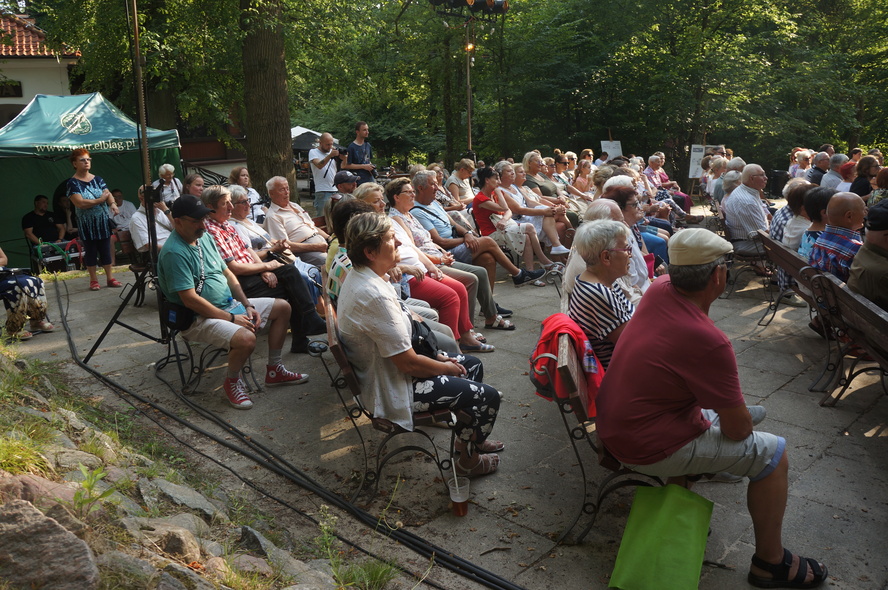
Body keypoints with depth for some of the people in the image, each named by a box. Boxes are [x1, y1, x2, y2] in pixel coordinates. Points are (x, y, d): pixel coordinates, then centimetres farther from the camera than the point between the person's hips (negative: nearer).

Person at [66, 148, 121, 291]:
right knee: (90, 251, 5)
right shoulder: (73, 183, -7)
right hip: (87, 224, -3)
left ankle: (110, 277, 15)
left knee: (106, 250, 7)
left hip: (103, 221, 3)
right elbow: (80, 203, -18)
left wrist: (113, 203, -25)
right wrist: (99, 200, -12)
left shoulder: (97, 179, 7)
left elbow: (108, 193, -4)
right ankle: (93, 280, 15)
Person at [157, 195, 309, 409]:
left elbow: (227, 273, 14)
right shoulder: (174, 253, -20)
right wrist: (231, 318, -20)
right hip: (200, 318, -10)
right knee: (246, 338, -36)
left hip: (230, 304, 10)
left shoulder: (205, 237, 9)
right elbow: (190, 299, -24)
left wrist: (248, 305, 3)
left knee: (282, 307, 9)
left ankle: (274, 370, 18)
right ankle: (232, 381, -4)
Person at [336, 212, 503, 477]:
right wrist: (446, 367, -8)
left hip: (382, 371, 10)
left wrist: (435, 356, 7)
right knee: (488, 396, -5)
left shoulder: (357, 277, 1)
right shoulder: (374, 295, -32)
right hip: (392, 391, -10)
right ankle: (468, 460, 20)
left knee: (473, 365, 19)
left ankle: (469, 437, 37)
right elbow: (408, 363, -26)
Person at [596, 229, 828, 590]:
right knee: (773, 454, 1)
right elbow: (737, 430, -17)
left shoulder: (659, 289, -8)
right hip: (649, 449, -9)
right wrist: (741, 418, 6)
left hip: (613, 424, 9)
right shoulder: (709, 342, -29)